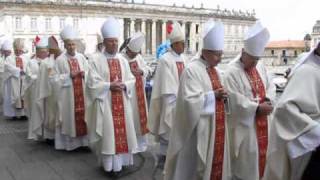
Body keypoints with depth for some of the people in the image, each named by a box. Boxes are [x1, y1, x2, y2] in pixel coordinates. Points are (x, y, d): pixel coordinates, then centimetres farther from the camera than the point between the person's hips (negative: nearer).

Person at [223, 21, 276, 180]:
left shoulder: (260, 66, 6)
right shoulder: (232, 72, -17)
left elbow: (270, 85, 11)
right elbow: (235, 101, -21)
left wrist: (268, 100, -10)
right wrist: (257, 108, -20)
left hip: (261, 122, 7)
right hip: (244, 124, -7)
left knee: (260, 155, 18)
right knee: (245, 161, 5)